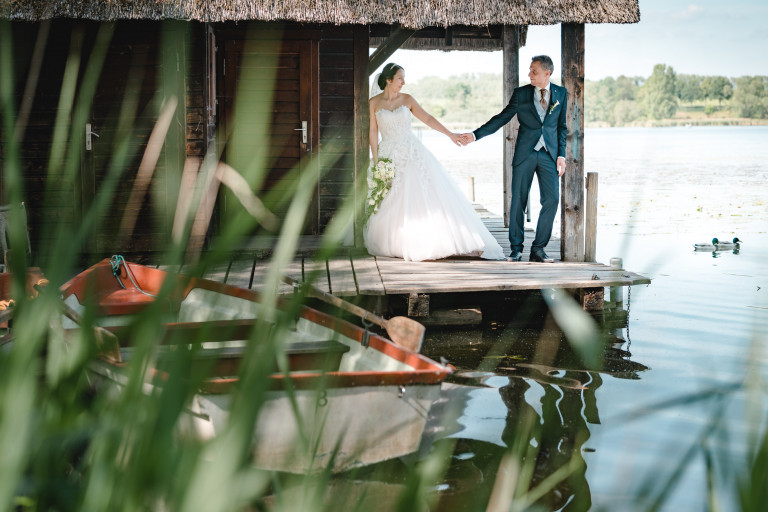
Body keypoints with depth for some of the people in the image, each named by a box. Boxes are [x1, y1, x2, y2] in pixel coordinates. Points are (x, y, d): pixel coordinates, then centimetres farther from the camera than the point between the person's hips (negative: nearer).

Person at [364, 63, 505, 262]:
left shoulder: (407, 100, 4)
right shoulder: (374, 102, 1)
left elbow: (428, 119, 3)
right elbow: (373, 132, 1)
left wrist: (450, 134, -4)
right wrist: (376, 160, -4)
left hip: (412, 152, 1)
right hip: (389, 155, -1)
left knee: (428, 195, -7)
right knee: (391, 204, -3)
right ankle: (392, 245, 11)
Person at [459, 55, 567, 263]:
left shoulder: (561, 93, 7)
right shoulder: (521, 93, 3)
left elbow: (562, 127, 10)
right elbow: (502, 118, 5)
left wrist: (561, 155, 2)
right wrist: (476, 134, -3)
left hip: (549, 154, 1)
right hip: (525, 153, 0)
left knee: (552, 199, -8)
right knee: (518, 200, -1)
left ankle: (538, 249, 1)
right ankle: (516, 249, 9)